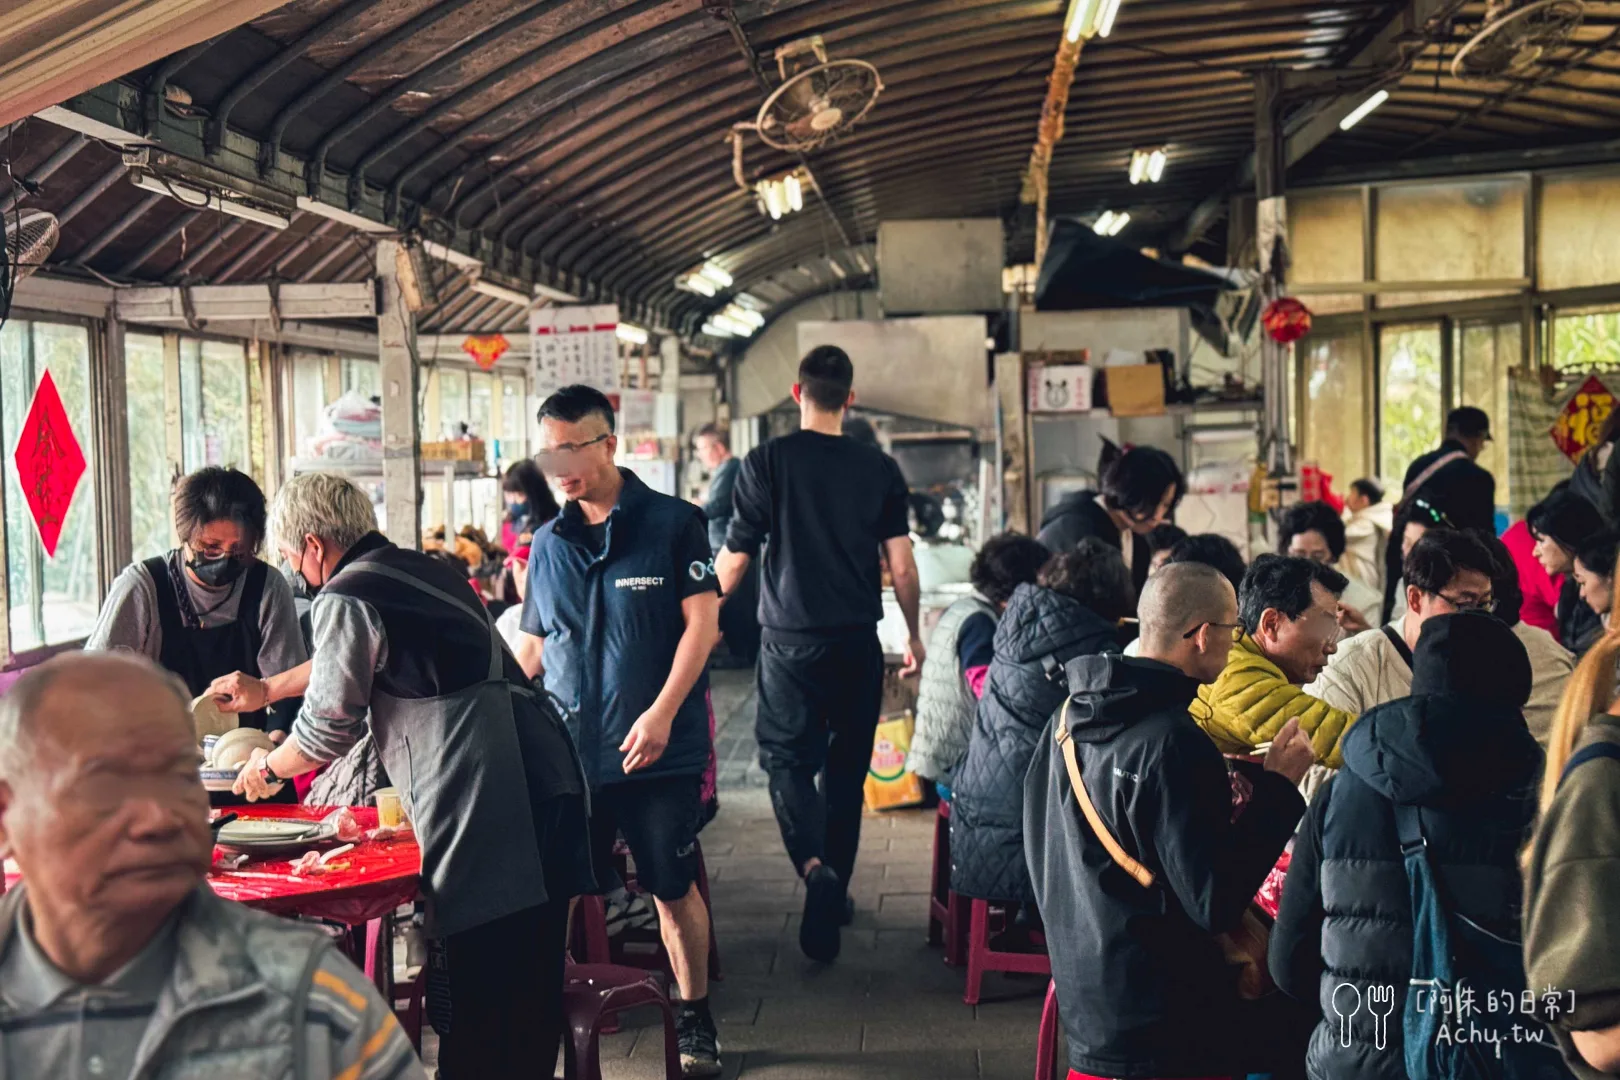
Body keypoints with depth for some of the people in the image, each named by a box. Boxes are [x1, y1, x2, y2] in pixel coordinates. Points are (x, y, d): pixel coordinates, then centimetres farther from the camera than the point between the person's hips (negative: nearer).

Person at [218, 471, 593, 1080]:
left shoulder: (347, 597, -5)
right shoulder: (422, 569, 23)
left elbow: (328, 727, 0)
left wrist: (268, 768, 20)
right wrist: (267, 689, 48)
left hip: (486, 804, -9)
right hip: (548, 778, 9)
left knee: (480, 1005, -2)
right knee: (533, 984, 16)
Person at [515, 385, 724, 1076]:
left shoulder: (673, 523, -3)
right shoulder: (549, 544, 9)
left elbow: (702, 623, -8)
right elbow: (532, 648, 15)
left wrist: (662, 713, -16)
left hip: (659, 752, -3)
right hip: (567, 751, 3)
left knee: (674, 887, 6)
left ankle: (695, 1018, 22)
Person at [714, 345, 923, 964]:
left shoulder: (766, 463, -7)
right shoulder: (880, 469, -1)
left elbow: (735, 561, -6)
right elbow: (902, 567, 0)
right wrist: (914, 636, 15)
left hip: (790, 639, -2)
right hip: (858, 640, 2)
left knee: (786, 757, 6)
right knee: (846, 768, 14)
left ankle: (813, 866, -19)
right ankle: (835, 894, 23)